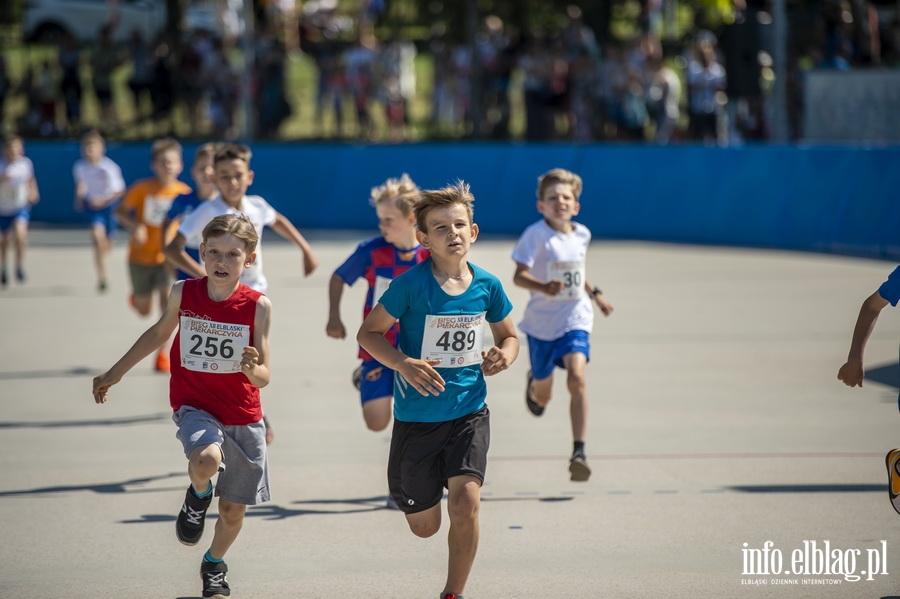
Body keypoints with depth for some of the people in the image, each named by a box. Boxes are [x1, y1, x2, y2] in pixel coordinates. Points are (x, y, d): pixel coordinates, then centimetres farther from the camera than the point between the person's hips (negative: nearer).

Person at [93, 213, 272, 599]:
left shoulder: (257, 306, -12)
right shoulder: (183, 293, -8)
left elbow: (263, 378, -9)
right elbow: (160, 333, 13)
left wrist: (253, 368, -34)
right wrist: (115, 373, 22)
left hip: (242, 417, 1)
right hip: (194, 406, -1)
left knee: (233, 510, 11)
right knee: (206, 459, -35)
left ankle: (214, 564, 43)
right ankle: (198, 495, 1)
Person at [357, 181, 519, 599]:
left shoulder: (487, 286, -2)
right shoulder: (411, 285, -13)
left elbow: (508, 336, 14)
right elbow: (368, 333, -5)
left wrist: (503, 356, -9)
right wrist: (403, 363, -22)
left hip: (469, 413, 1)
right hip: (416, 418, -1)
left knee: (465, 500, -21)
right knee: (424, 527, 10)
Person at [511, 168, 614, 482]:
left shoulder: (582, 234, 4)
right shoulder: (536, 234, -12)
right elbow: (519, 275, -20)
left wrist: (595, 293, 22)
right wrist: (543, 287, -36)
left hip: (575, 319, 2)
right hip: (541, 322, -2)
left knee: (576, 376, -24)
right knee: (542, 397, 12)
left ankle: (579, 452, -24)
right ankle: (534, 384, 54)